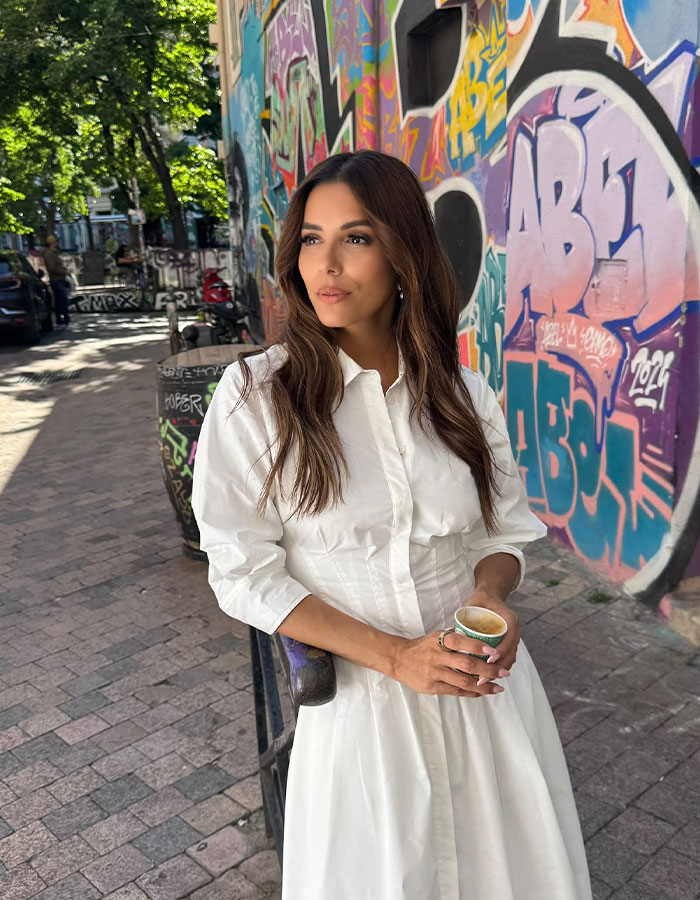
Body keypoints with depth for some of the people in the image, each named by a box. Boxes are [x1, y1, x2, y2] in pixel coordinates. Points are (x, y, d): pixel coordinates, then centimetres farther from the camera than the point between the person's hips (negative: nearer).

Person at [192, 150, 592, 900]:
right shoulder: (255, 395, -12)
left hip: (483, 685, 3)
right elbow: (245, 574, -11)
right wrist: (395, 656, -18)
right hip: (361, 695, -3)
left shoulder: (462, 391, -2)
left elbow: (507, 530, 7)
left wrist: (490, 596, -16)